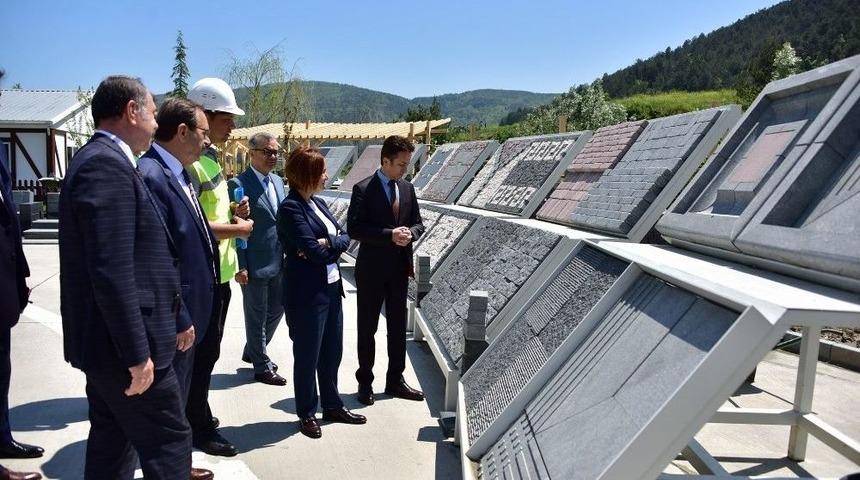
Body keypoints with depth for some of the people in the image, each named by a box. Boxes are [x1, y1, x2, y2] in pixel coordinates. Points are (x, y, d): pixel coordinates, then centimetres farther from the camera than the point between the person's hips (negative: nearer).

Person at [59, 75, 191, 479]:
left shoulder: (98, 160, 12)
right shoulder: (107, 165, -20)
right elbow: (112, 271, -25)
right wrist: (137, 352, -22)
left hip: (106, 338, 10)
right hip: (122, 342, -10)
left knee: (112, 439, 19)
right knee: (168, 440, 1)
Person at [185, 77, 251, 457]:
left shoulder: (210, 157, 12)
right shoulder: (190, 162, -18)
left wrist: (232, 212, 3)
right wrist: (238, 229, -15)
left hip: (219, 270, 10)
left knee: (207, 349, 20)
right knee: (203, 351, 3)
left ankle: (194, 414, 35)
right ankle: (200, 427, 17)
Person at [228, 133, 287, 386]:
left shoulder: (278, 181, 10)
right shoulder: (238, 184, -13)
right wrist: (240, 267, -17)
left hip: (278, 261, 8)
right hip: (254, 264, -8)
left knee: (277, 308, 18)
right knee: (256, 315, 6)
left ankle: (253, 352, 39)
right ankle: (262, 367, 22)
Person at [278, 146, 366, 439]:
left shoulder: (318, 203, 9)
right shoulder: (291, 208, -16)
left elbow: (345, 237, 4)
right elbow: (314, 252, -21)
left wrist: (327, 243, -15)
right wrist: (334, 244, -3)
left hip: (331, 287, 8)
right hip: (306, 293, -8)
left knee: (332, 352, 17)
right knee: (307, 355, 8)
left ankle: (332, 406, 33)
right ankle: (307, 413, 25)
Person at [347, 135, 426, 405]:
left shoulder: (407, 188, 7)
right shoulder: (363, 189, -11)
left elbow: (417, 223, 12)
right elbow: (354, 229, -16)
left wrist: (410, 232, -11)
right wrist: (390, 235, -24)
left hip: (399, 269, 6)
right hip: (371, 271, -5)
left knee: (398, 327, 13)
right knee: (367, 328, 7)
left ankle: (395, 380, 27)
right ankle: (365, 382, 22)